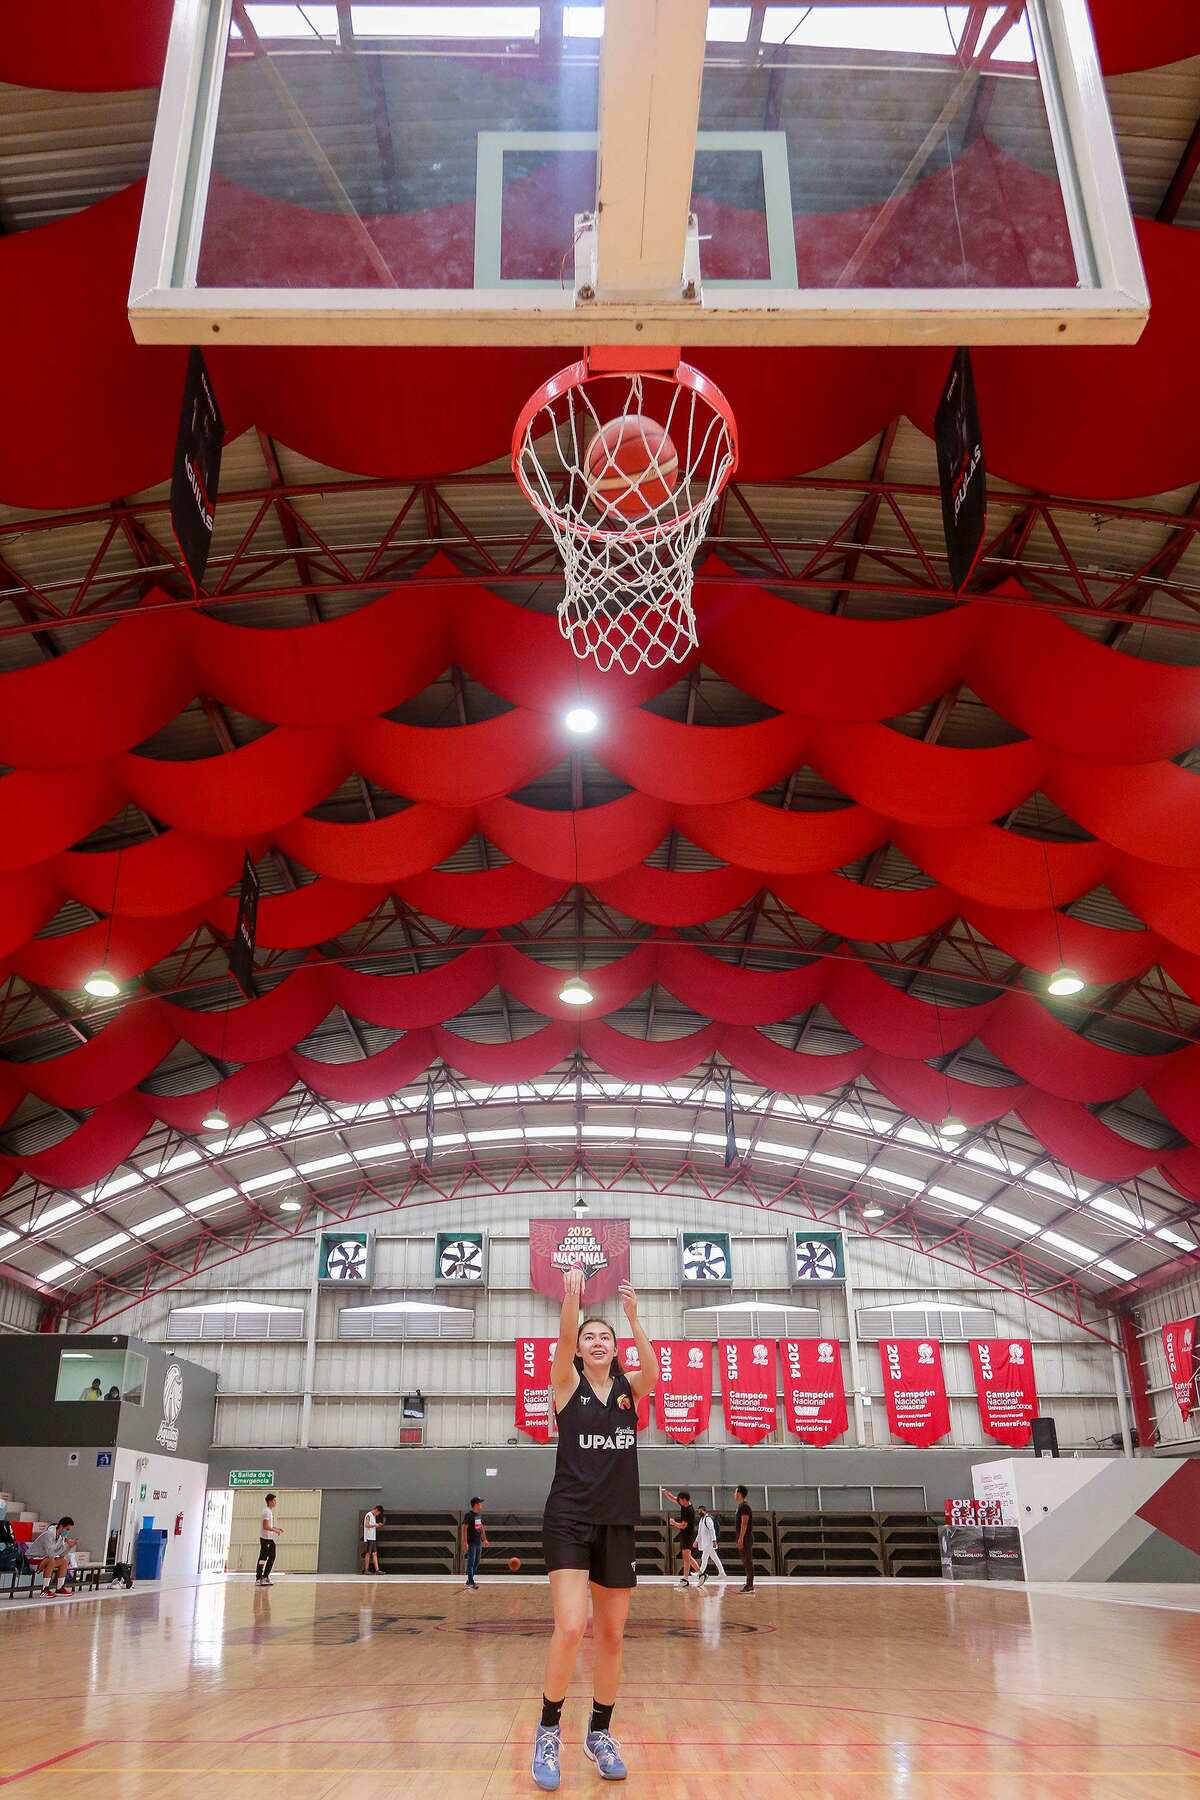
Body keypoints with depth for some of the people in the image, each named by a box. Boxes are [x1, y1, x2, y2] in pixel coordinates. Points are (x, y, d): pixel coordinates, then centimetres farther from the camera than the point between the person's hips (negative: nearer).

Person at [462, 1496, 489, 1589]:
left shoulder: (479, 1515, 12)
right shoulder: (468, 1515, -13)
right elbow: (464, 1529, -16)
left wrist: (485, 1540, 22)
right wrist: (465, 1543, -20)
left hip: (479, 1543, 8)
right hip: (471, 1543, -8)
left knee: (476, 1563, 12)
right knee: (471, 1562, -8)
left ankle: (469, 1581, 21)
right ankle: (471, 1582, -8)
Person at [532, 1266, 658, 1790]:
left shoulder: (629, 1389, 5)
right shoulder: (568, 1384, -1)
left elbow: (653, 1371, -17)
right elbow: (562, 1343, -21)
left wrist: (632, 1316, -31)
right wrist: (571, 1299, -38)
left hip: (618, 1524, 4)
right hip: (569, 1519, -3)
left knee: (611, 1635, 11)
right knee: (571, 1628, -17)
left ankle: (600, 1734, 29)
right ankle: (549, 1732, 3)